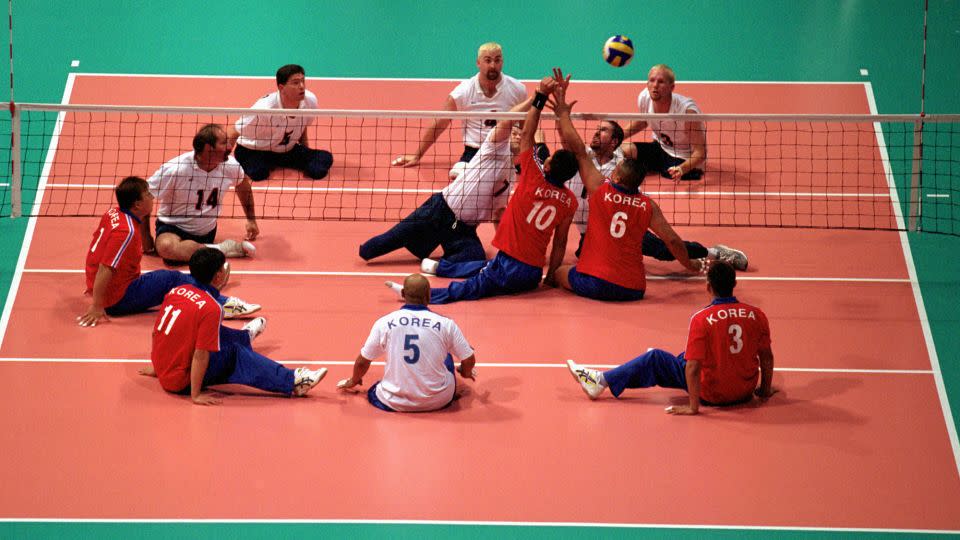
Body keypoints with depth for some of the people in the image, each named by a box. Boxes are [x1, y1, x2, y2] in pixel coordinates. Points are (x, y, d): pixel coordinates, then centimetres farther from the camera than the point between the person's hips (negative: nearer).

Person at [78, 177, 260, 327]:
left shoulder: (113, 213, 3)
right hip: (118, 299, -10)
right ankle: (223, 304, -4)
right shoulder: (127, 232, -26)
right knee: (171, 280, -10)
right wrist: (96, 307, -24)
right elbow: (105, 269, -28)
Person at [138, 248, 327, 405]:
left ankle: (244, 336, 57)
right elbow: (200, 355, -23)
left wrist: (156, 367, 25)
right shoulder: (210, 308, -21)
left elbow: (156, 333, 13)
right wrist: (196, 395, -19)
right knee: (234, 355, -3)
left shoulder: (175, 291, 2)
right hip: (181, 382, -8)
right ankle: (291, 381, -7)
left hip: (162, 370, 8)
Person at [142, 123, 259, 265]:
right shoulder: (175, 169, -24)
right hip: (173, 228, -4)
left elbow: (243, 184, 14)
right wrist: (145, 237, -14)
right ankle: (221, 250, -27)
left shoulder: (230, 166, -10)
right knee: (166, 247, -38)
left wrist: (251, 219, 21)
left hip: (208, 232, 4)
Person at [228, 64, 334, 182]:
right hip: (253, 151, -5)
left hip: (288, 150, 5)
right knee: (258, 173, -38)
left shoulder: (310, 100, -18)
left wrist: (307, 154, 11)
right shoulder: (264, 108, -33)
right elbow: (234, 134, -21)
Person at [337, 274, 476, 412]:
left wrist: (353, 381, 26)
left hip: (395, 403, 0)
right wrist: (466, 373, 26)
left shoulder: (384, 323, -7)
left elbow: (362, 362, 3)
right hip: (439, 401, 0)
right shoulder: (446, 324, -9)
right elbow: (469, 361, 1)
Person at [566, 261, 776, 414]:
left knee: (655, 359, 9)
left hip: (712, 394, -5)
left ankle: (601, 381, 18)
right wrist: (765, 390, 16)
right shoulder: (757, 315, -7)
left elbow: (693, 367, -20)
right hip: (745, 392, 5)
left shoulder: (701, 319, -18)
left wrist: (693, 406, -15)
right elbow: (767, 357, 2)